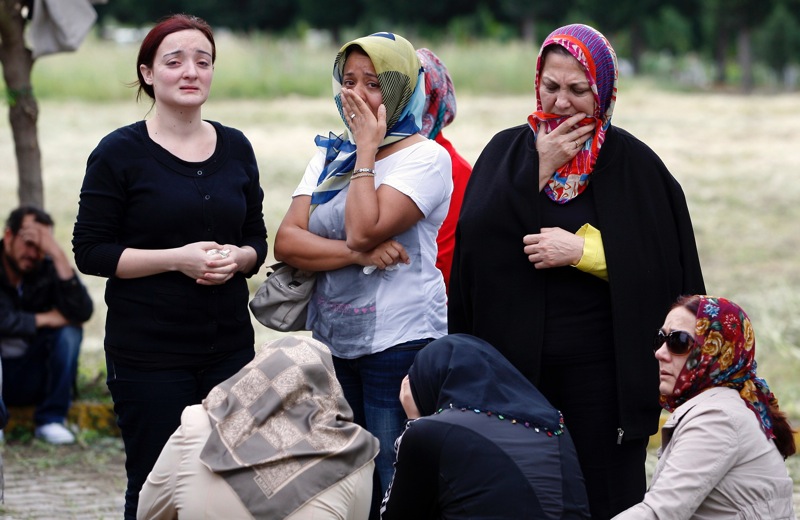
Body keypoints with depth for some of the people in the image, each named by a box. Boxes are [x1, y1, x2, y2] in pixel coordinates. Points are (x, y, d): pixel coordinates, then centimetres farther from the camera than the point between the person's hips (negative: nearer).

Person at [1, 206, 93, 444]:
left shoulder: (47, 270, -4)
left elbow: (82, 312, -21)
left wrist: (59, 256, -26)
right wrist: (44, 319, -18)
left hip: (31, 379, 3)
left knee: (69, 331, -18)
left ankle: (51, 419, -12)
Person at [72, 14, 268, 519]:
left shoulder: (236, 148, 10)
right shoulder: (120, 152, -4)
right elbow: (90, 251, -7)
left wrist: (235, 258, -7)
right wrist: (177, 258, -17)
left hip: (229, 345, 4)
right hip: (149, 353, -4)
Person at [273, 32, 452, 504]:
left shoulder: (426, 158, -7)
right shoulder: (330, 155, 13)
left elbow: (364, 229, -20)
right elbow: (287, 240, 0)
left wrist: (367, 149, -11)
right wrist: (358, 254, -15)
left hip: (399, 344, -7)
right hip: (331, 342, 7)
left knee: (395, 488, -5)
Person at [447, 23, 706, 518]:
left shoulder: (633, 163, -1)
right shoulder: (507, 151, 7)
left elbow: (664, 268, -7)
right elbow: (476, 233, -8)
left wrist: (581, 250, -14)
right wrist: (540, 168, -12)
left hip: (600, 369, -2)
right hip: (514, 362, 2)